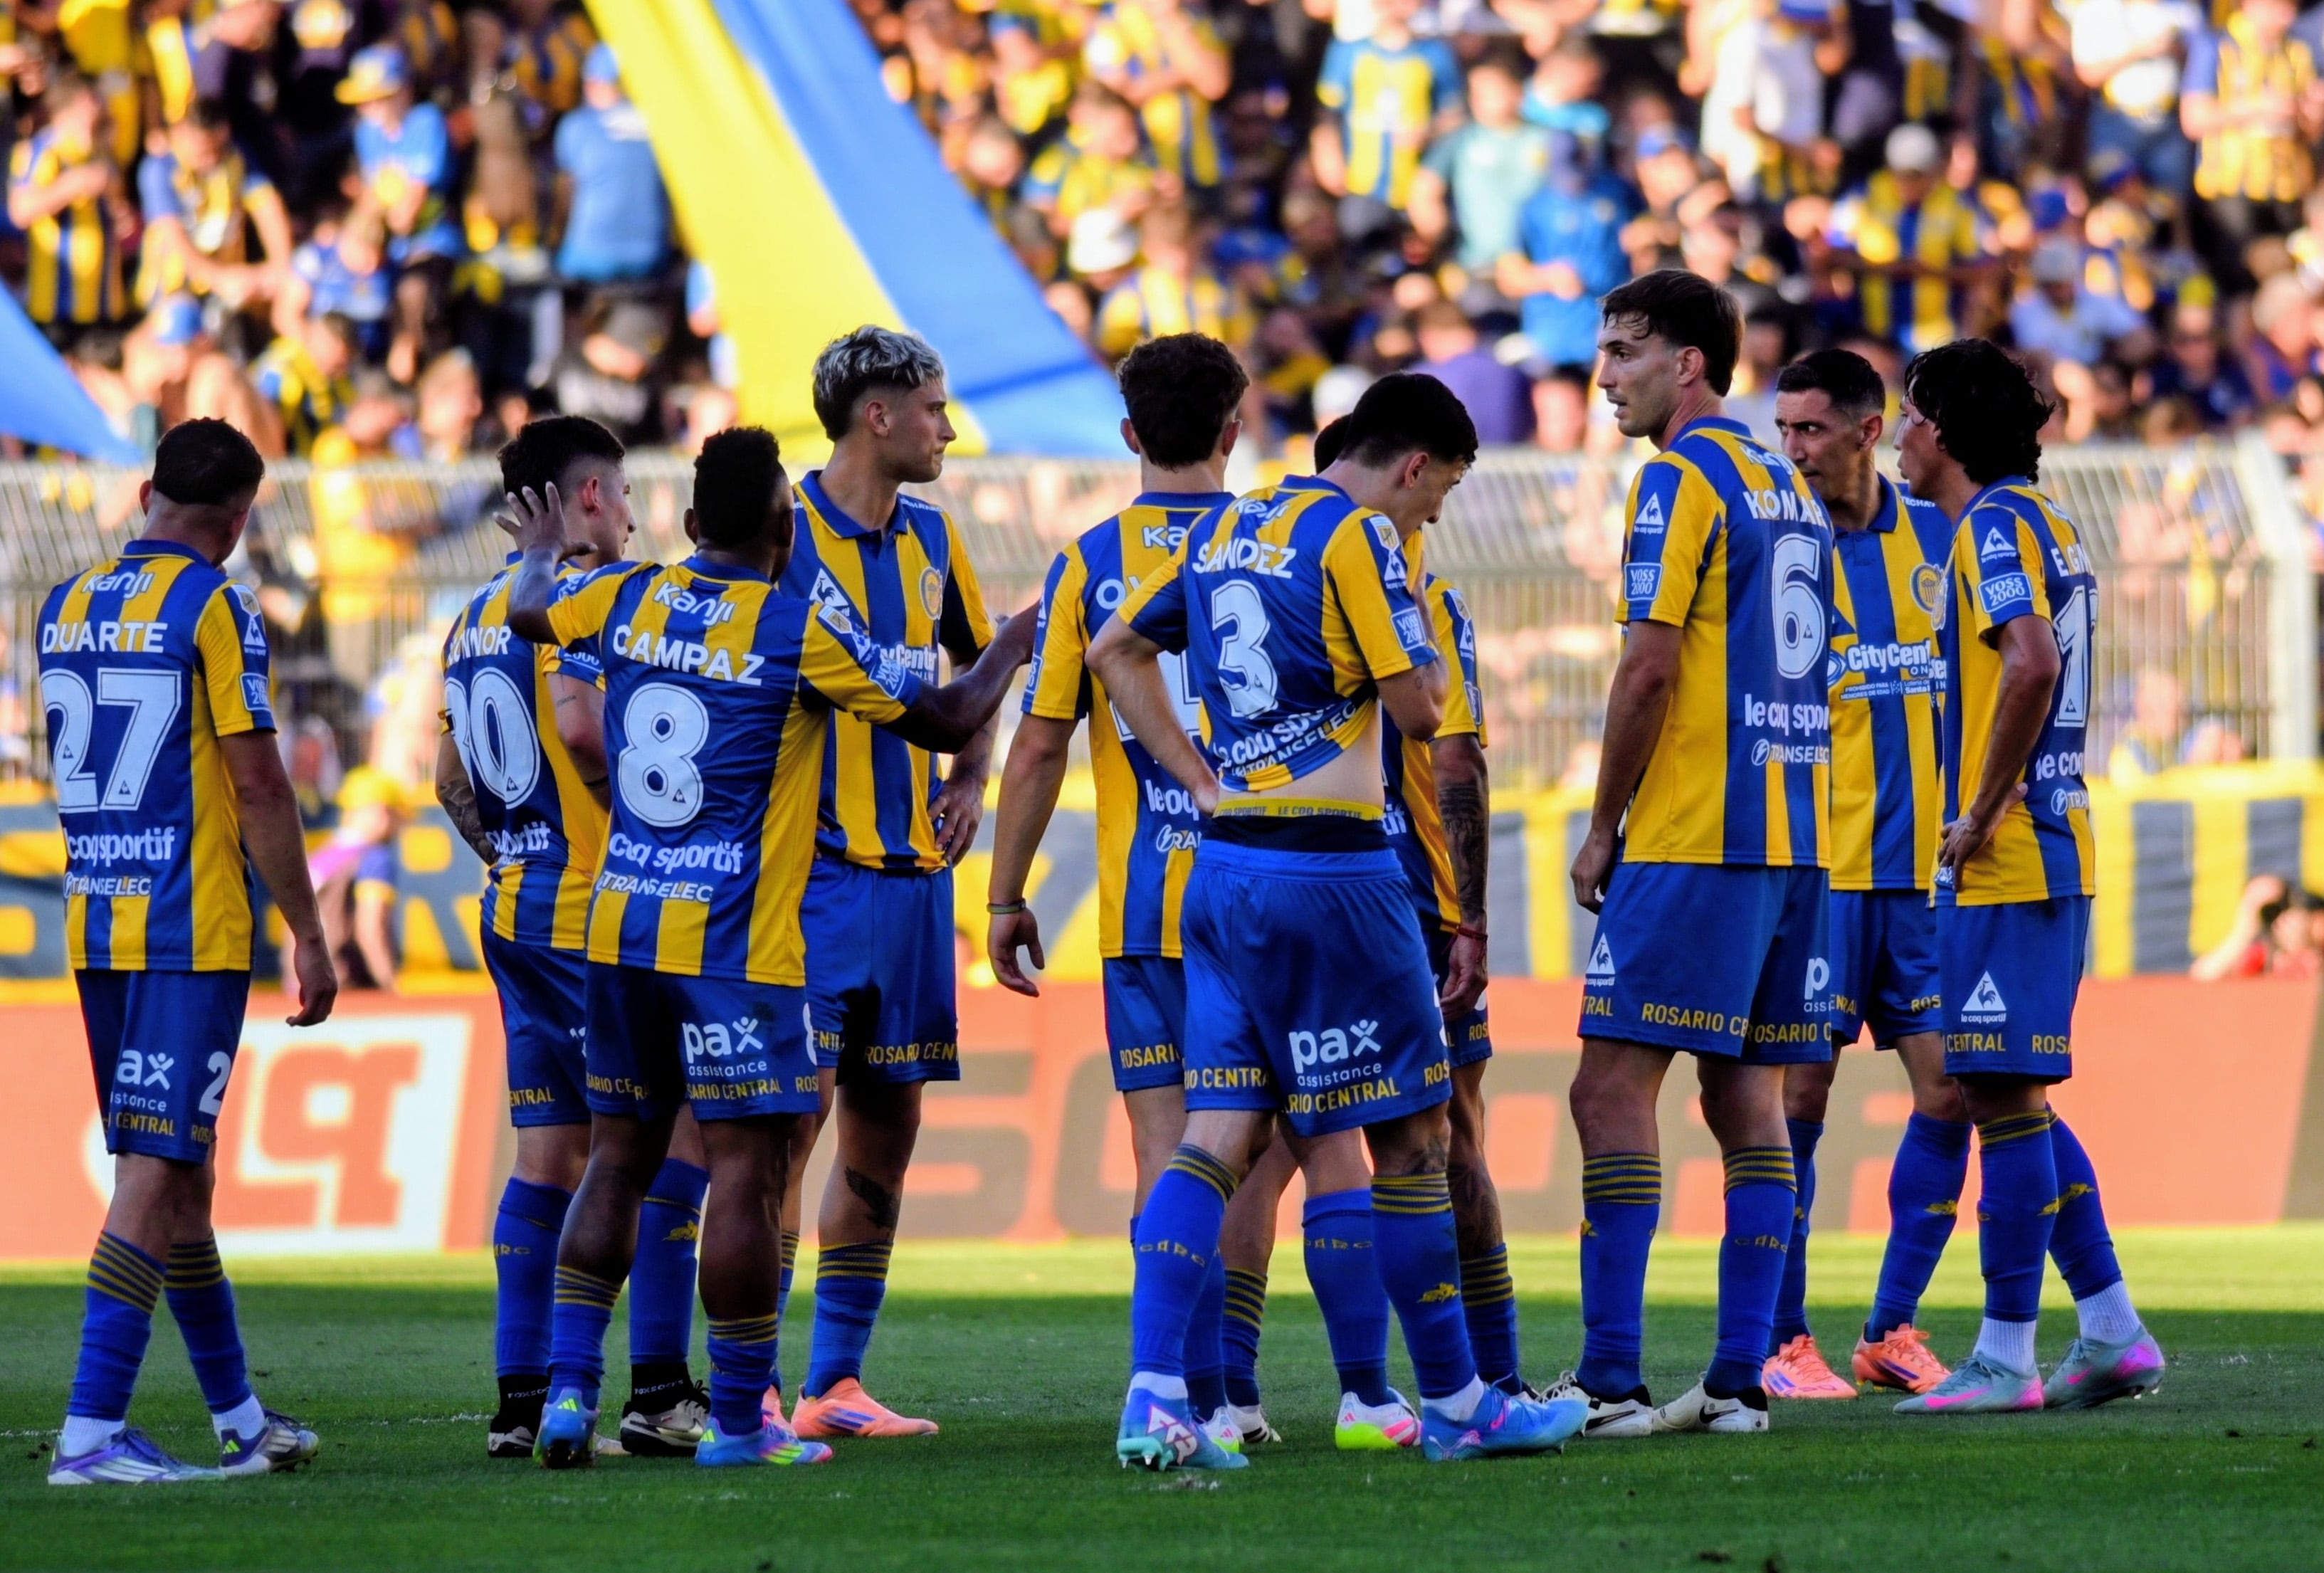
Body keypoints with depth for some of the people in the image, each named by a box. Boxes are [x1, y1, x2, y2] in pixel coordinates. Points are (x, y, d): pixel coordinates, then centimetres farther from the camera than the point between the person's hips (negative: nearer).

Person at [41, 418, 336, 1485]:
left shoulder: (65, 609, 11)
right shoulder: (215, 611, -10)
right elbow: (257, 785, -11)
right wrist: (308, 936, -6)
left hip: (95, 929, 7)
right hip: (194, 932, -7)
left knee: (178, 1168, 14)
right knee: (156, 1175, -8)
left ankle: (238, 1419, 23)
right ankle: (91, 1431, -14)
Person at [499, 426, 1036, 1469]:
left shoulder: (627, 601, 4)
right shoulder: (801, 630, -10)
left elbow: (529, 613, 26)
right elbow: (946, 721, -3)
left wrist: (542, 555, 48)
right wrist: (1016, 645, 16)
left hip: (621, 931, 6)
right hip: (736, 944, -6)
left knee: (618, 1160, 13)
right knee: (745, 1171, -2)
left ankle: (569, 1388, 7)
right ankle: (738, 1421, -1)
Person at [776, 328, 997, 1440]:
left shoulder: (929, 540, 12)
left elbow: (976, 668, 28)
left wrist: (968, 780, 12)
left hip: (913, 868, 7)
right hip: (816, 871, -7)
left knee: (886, 1125, 8)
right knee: (795, 1115, -11)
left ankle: (836, 1381, 14)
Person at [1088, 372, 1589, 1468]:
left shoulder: (1222, 533, 14)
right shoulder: (1357, 538, -10)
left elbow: (1115, 651, 21)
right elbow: (1418, 709, -12)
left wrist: (1199, 777, 14)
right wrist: (1417, 626, 7)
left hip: (1223, 867, 7)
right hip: (1331, 872, -7)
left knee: (1215, 1135, 3)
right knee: (1410, 1135, 4)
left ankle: (1153, 1399, -10)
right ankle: (1454, 1405, 11)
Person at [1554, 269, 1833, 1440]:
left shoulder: (1682, 478, -9)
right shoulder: (1786, 487, 17)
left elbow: (1652, 664, -15)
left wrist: (1602, 830, -7)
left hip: (1694, 844, -9)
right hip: (1794, 841, 9)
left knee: (1613, 1088, -8)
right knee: (1748, 1098, 8)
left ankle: (1609, 1381, -14)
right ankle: (1739, 1379, 6)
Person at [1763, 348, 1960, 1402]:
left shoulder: (1938, 540, 9)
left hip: (1925, 868, 4)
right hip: (1816, 870, -4)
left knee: (1946, 1093, 2)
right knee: (1797, 1098, -4)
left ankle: (1893, 1331, 13)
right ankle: (1782, 1342, 3)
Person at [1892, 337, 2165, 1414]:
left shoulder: (1996, 522, -11)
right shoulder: (2042, 524, 18)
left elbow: (2032, 666, -26)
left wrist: (1982, 814, -19)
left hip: (2008, 857, -10)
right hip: (2048, 849, 10)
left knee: (2003, 1093, -7)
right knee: (2012, 1098, 13)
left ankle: (2005, 1356, -7)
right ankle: (2113, 1335, 13)